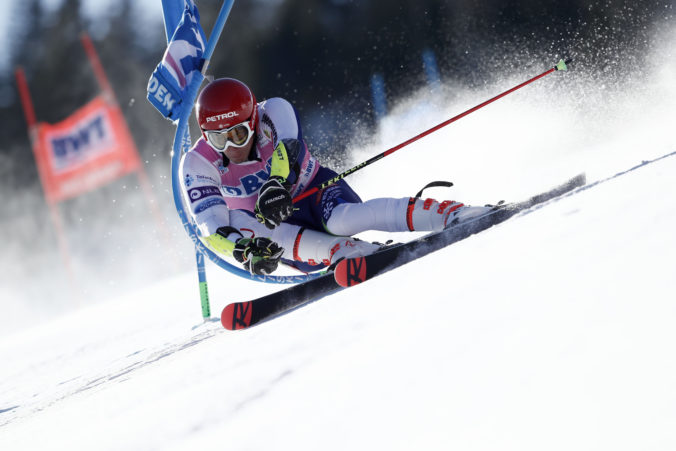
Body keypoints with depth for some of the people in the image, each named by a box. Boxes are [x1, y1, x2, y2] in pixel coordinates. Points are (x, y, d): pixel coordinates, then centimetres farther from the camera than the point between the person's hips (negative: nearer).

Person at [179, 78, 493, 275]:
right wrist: (247, 252, -49)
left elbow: (288, 145, -42)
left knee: (342, 220, -37)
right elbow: (211, 229, -28)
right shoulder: (197, 165, -18)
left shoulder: (273, 113, -20)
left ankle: (453, 214, -42)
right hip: (279, 231, 2)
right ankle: (356, 254, -42)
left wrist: (276, 185, -63)